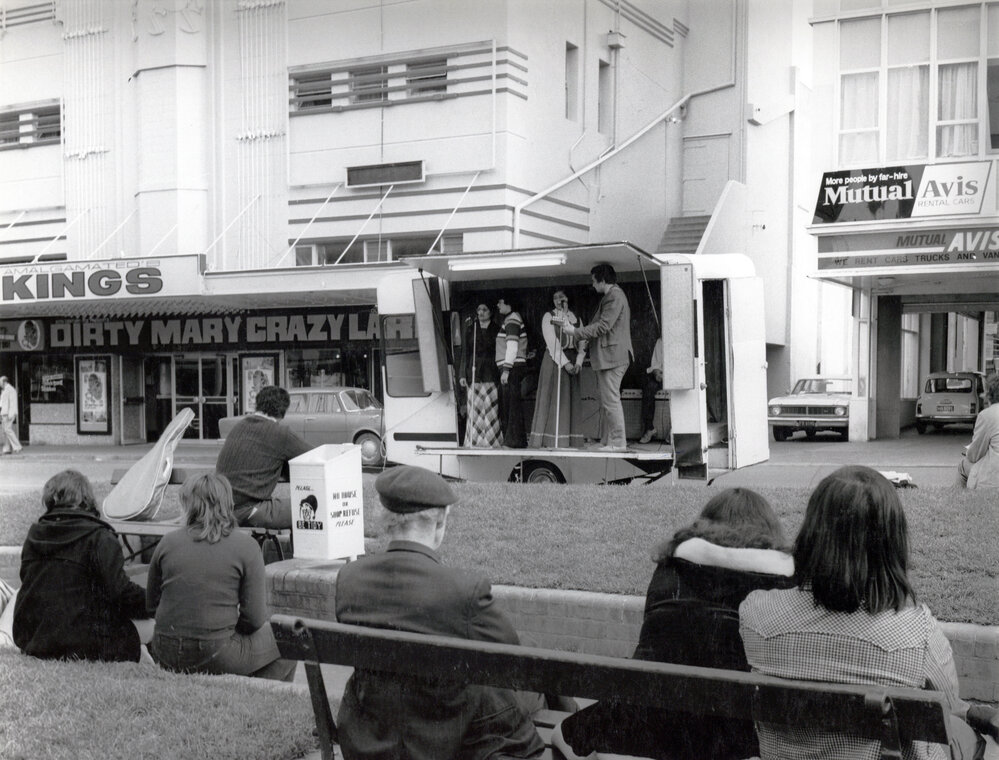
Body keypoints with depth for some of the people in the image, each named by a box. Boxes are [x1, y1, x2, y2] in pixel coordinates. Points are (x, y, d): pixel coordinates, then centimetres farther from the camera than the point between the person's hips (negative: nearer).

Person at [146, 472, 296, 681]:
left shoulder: (168, 542, 1)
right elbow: (255, 619, -7)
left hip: (166, 657, 4)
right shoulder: (246, 546, -8)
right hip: (216, 659, -4)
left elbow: (150, 603, 11)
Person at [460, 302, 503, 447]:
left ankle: (491, 441, 3)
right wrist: (463, 374, 2)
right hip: (474, 374, 2)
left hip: (491, 374, -1)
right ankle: (474, 441, 3)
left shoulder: (497, 330, 4)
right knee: (475, 408, -1)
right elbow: (466, 353, 9)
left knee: (490, 408, -4)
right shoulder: (470, 329, 9)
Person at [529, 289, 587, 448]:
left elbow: (582, 343, 7)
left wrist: (578, 362, -9)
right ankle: (548, 440, -8)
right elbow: (552, 343, -7)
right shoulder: (548, 317, 2)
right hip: (554, 359, -4)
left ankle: (569, 440, 1)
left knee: (571, 398, 1)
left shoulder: (575, 318, 14)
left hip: (572, 361, 4)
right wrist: (565, 363, -15)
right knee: (552, 397, -7)